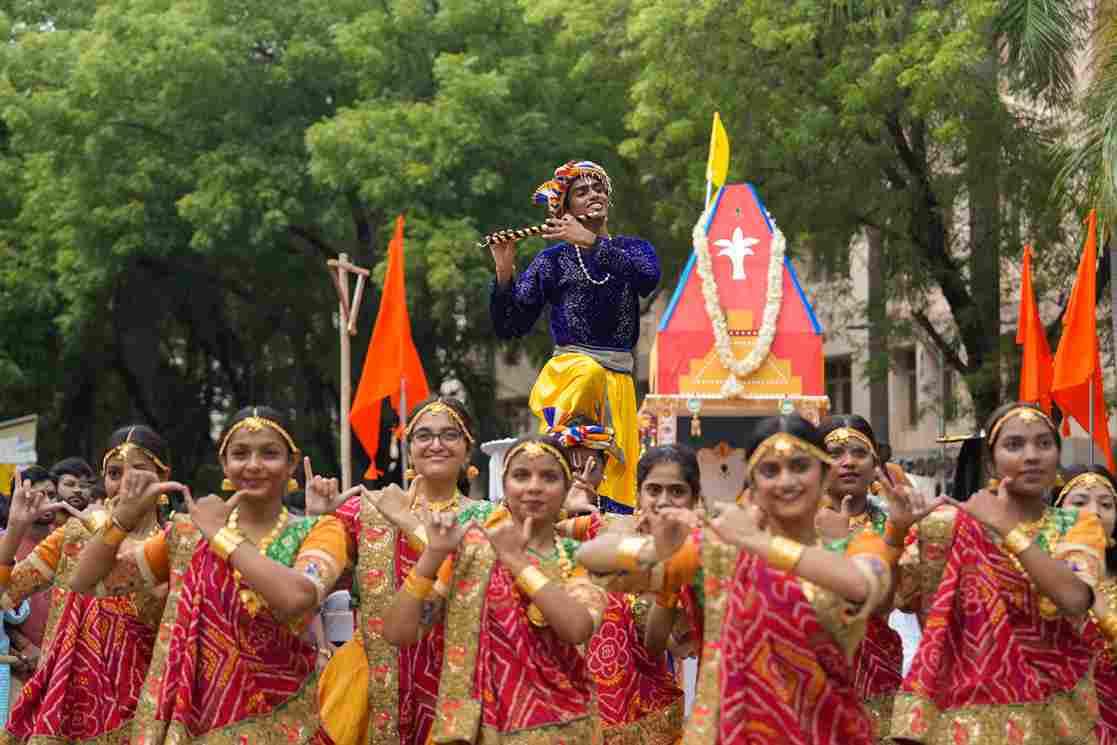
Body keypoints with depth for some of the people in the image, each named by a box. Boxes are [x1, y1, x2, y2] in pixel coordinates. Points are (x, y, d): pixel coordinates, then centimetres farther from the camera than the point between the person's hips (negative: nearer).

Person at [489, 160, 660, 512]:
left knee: (617, 485, -9)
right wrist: (504, 270, -13)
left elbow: (648, 278, -12)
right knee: (589, 373, -38)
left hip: (620, 382, 2)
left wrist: (589, 242, -16)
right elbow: (509, 327, 1)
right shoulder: (552, 261, 7)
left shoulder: (633, 248, 13)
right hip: (568, 371, -2)